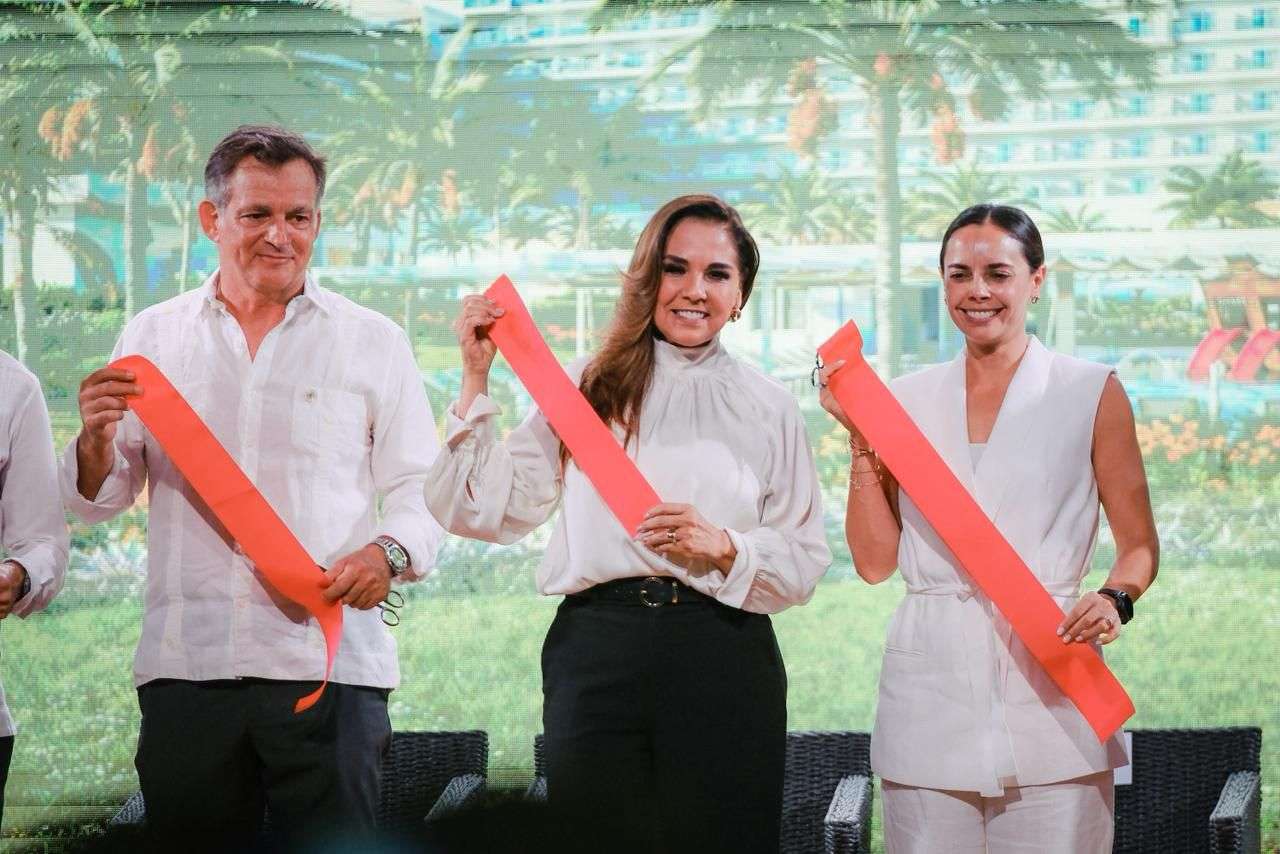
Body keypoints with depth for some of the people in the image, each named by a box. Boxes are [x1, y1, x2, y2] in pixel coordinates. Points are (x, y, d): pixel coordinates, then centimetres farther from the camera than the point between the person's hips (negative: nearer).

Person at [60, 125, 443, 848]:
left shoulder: (374, 342, 10)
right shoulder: (153, 337, 13)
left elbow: (419, 493, 8)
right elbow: (99, 503, 15)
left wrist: (388, 553, -14)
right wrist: (96, 442, -7)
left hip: (330, 663, -1)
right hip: (185, 665, 2)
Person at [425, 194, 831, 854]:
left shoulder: (768, 409, 10)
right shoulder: (587, 389, 9)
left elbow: (805, 563, 6)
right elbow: (484, 510, 3)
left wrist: (725, 548, -12)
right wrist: (475, 383, -2)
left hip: (723, 667, 0)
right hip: (598, 656, 0)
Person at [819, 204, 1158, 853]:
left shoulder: (1091, 393, 5)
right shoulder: (906, 401, 11)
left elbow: (1139, 546, 6)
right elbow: (875, 561, 8)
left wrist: (1114, 600, -14)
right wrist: (861, 439, 0)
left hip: (1050, 672, -2)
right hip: (931, 691, 2)